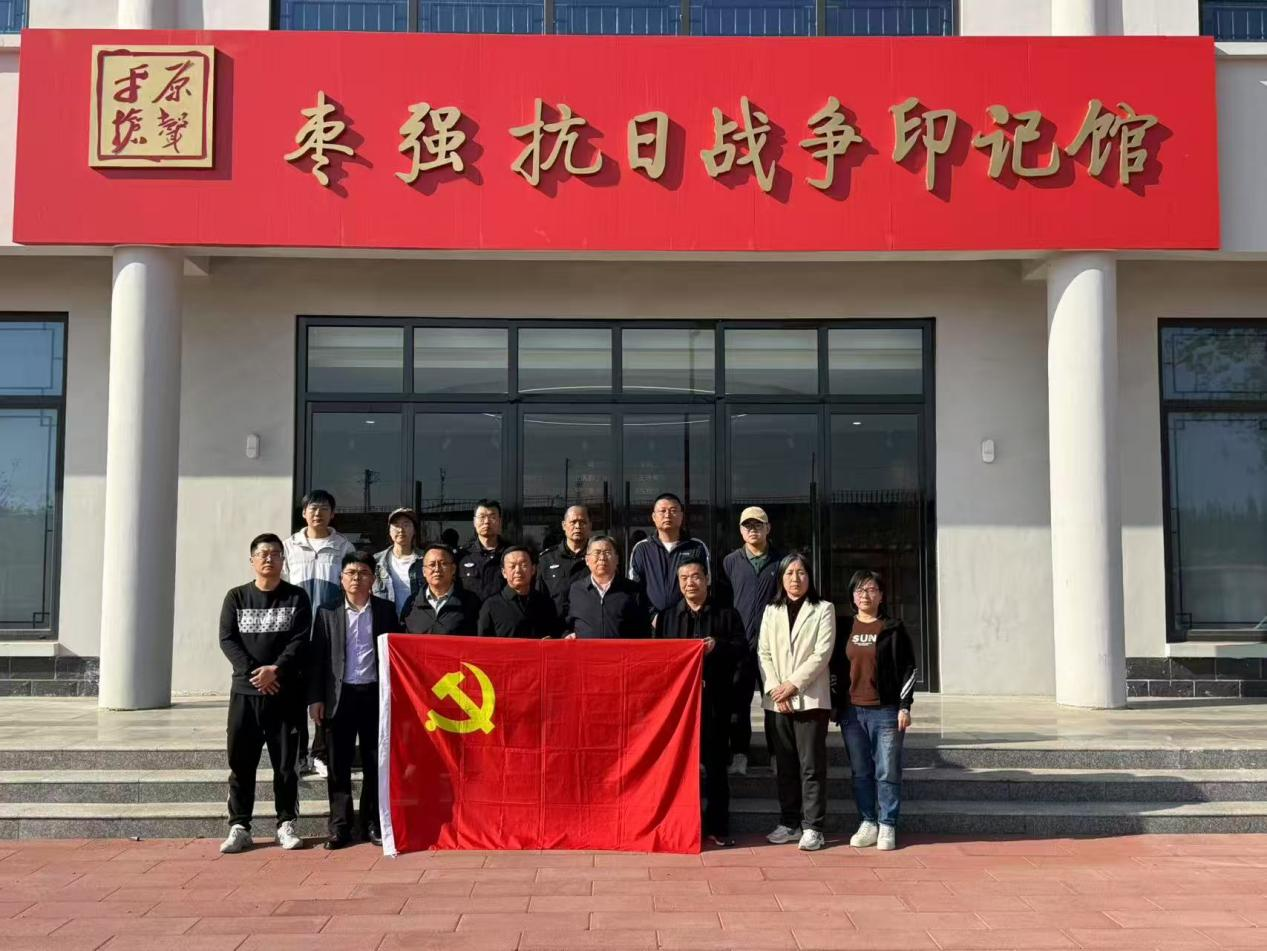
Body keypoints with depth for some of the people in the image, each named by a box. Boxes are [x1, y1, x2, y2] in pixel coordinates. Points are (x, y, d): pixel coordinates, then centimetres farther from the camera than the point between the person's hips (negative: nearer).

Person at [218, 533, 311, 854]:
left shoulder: (296, 597, 6)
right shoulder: (236, 597, 9)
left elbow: (300, 641, -3)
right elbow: (227, 639, -1)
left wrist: (276, 670, -17)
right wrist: (253, 671, -14)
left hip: (285, 692, -1)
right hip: (244, 691, 1)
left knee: (286, 762, 3)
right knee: (241, 762, 2)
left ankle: (286, 824, 13)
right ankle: (239, 827, 9)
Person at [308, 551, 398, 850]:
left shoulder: (386, 610, 6)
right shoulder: (328, 612, 5)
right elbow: (317, 657, 4)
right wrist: (315, 698, -2)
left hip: (375, 694, 0)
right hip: (340, 695, 0)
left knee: (375, 764, 5)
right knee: (338, 765, 4)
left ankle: (372, 824, 16)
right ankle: (339, 826, 12)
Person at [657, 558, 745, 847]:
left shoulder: (726, 615, 8)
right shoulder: (668, 616, 14)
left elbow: (741, 647, 2)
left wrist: (717, 646, -14)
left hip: (714, 698, -1)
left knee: (715, 763, 3)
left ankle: (717, 826, 9)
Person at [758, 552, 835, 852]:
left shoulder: (823, 609, 4)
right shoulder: (771, 611, 14)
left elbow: (822, 654, -6)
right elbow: (763, 653, 6)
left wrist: (793, 684, -12)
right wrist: (774, 688, -8)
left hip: (810, 698, -4)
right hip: (777, 700, 4)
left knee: (811, 765, -5)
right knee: (784, 765, 8)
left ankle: (812, 827, -1)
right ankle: (789, 823, 16)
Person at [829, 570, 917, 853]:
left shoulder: (893, 629, 2)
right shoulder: (844, 629, 10)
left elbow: (909, 669, 1)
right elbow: (834, 668, 13)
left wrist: (904, 706, -5)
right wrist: (834, 705, 7)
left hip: (886, 711, -3)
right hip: (851, 712, 3)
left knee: (887, 772, -1)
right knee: (860, 772, 7)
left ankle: (887, 826, 8)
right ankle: (868, 822, 16)